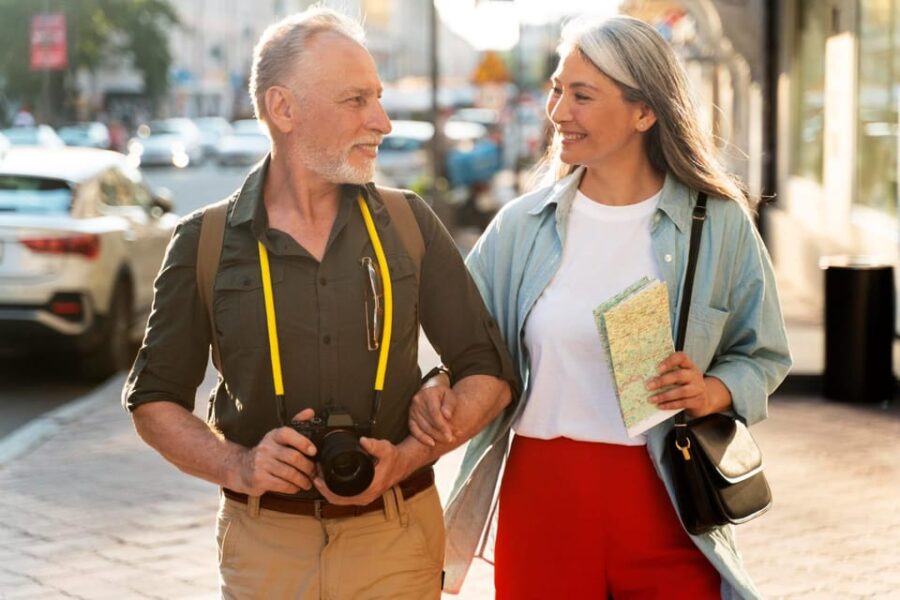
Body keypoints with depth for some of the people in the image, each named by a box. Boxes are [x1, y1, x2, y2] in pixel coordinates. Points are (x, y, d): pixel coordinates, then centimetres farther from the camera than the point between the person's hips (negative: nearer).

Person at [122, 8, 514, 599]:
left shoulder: (410, 223, 0)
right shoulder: (205, 241, -2)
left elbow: (488, 374, 2)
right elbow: (155, 400, 3)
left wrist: (405, 459, -13)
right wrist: (237, 466, -14)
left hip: (396, 535, 1)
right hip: (263, 543, -1)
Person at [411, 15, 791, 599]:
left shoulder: (719, 224, -1)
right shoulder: (523, 224, 3)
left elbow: (762, 355, 8)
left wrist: (713, 392, -12)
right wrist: (441, 387, -11)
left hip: (666, 507, -1)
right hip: (542, 492, 1)